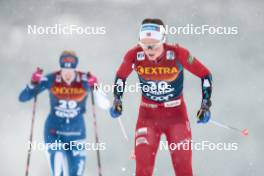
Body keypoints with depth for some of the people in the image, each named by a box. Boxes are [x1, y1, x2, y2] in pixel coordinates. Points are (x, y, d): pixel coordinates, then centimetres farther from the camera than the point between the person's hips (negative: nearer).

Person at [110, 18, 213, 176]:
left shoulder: (177, 54, -21)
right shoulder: (135, 55, -17)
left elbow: (205, 74, -9)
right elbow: (121, 76, 5)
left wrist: (206, 105, -12)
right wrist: (117, 100, -2)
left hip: (176, 115, -1)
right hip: (148, 115, 1)